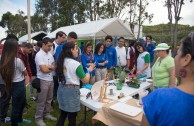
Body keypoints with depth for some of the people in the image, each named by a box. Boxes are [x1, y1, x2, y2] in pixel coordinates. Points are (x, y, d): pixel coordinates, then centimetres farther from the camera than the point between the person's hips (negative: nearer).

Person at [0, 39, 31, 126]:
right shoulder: (18, 60, -22)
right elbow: (25, 73, -7)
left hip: (11, 85, 8)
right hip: (19, 85, -8)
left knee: (22, 103, 28)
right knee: (16, 107, 11)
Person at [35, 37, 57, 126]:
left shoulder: (50, 54, 7)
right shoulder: (39, 55, -16)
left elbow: (54, 66, 6)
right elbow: (44, 70, -21)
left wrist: (48, 67, -14)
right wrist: (51, 67, -3)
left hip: (51, 80, 7)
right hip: (43, 80, -7)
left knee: (49, 99, 18)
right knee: (41, 101, 4)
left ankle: (46, 114, 35)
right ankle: (38, 118, 20)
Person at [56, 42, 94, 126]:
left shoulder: (61, 62, 4)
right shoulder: (76, 64, -16)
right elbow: (85, 80, -11)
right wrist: (89, 70, 5)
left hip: (61, 89, 7)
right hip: (72, 90, -7)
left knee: (62, 114, 20)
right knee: (72, 117, 9)